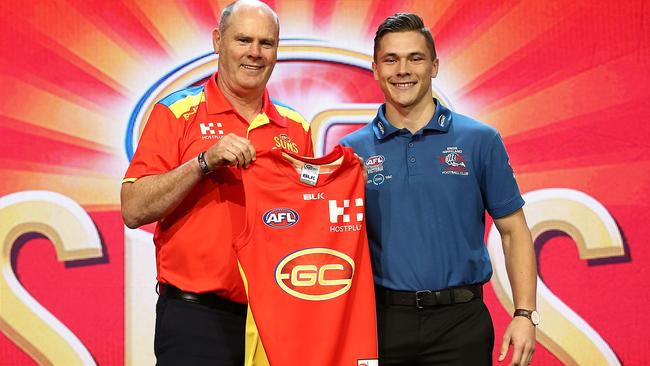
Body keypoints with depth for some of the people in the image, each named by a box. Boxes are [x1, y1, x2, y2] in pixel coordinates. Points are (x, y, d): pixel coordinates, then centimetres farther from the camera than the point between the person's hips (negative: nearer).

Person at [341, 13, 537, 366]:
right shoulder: (352, 150, 4)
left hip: (460, 322, 0)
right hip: (382, 320, 1)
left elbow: (513, 232, 4)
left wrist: (525, 314, -4)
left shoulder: (480, 141, 2)